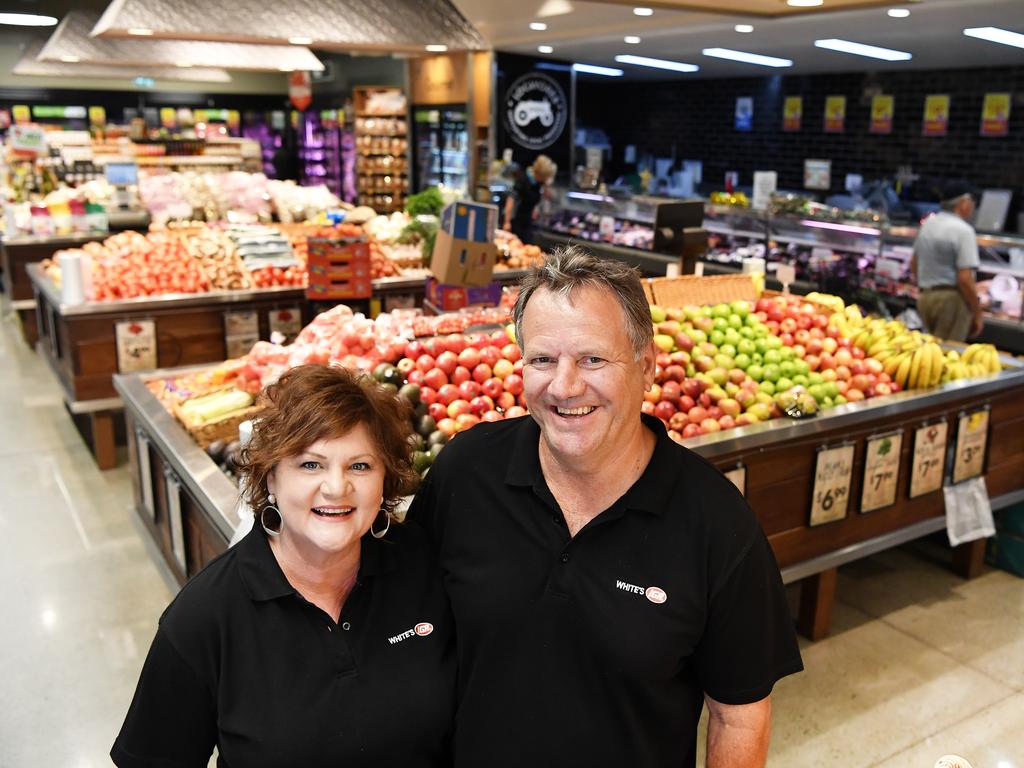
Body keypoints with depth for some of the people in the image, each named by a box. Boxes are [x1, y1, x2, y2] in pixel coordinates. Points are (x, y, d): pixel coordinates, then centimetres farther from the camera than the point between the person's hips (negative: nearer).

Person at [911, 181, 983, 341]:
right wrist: (977, 315, -10)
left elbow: (913, 265, 21)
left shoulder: (927, 224, 11)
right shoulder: (963, 230, -13)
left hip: (924, 298, 8)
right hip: (952, 299, -8)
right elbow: (965, 279, -18)